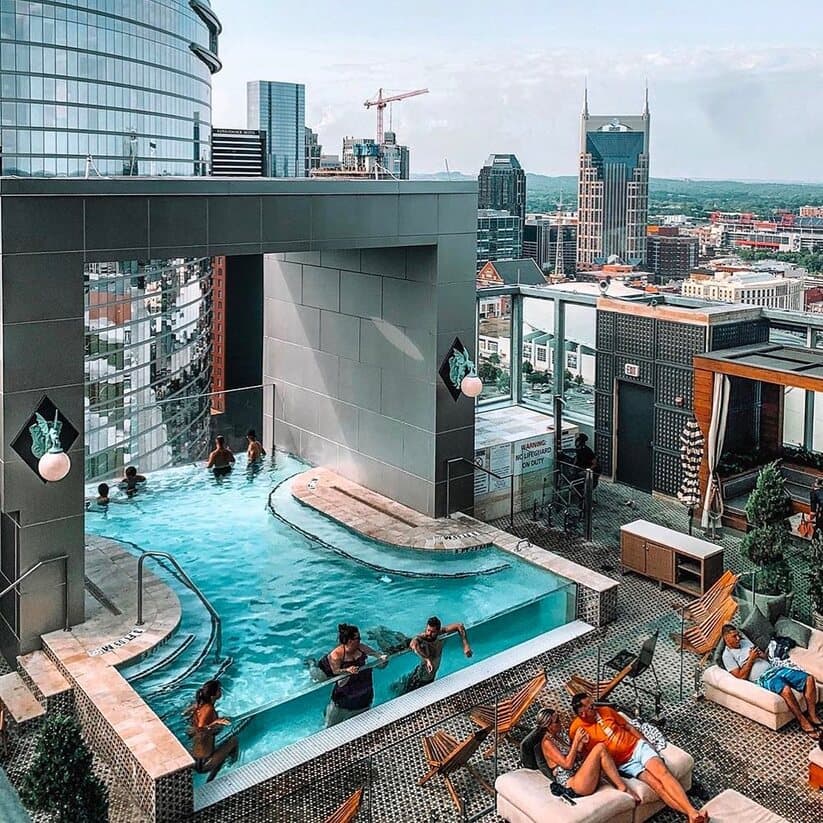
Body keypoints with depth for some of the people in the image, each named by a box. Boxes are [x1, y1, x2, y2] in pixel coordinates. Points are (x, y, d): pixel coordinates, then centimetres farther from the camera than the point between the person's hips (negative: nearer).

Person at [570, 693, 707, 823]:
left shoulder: (605, 711, 6)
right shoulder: (577, 729, -8)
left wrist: (647, 743, 8)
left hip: (638, 747, 3)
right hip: (624, 763, -3)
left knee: (662, 772, -24)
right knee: (656, 783, -24)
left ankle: (693, 812, -36)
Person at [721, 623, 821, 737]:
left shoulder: (744, 641, 19)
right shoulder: (727, 655, -2)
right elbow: (741, 676, -10)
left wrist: (760, 654, 0)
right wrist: (751, 659, -11)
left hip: (773, 668, 8)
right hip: (762, 678, -8)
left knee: (809, 679, -9)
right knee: (786, 690, -37)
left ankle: (812, 716, -5)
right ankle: (804, 722, -20)